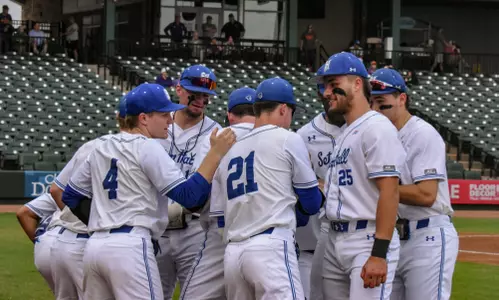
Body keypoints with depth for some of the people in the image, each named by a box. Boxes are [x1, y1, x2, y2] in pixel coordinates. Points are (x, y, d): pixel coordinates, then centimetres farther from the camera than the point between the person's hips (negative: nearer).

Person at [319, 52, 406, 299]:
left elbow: (389, 191, -19)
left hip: (369, 241, -10)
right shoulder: (344, 133, 19)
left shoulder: (377, 128, -11)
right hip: (335, 241, 10)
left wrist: (379, 254, -25)